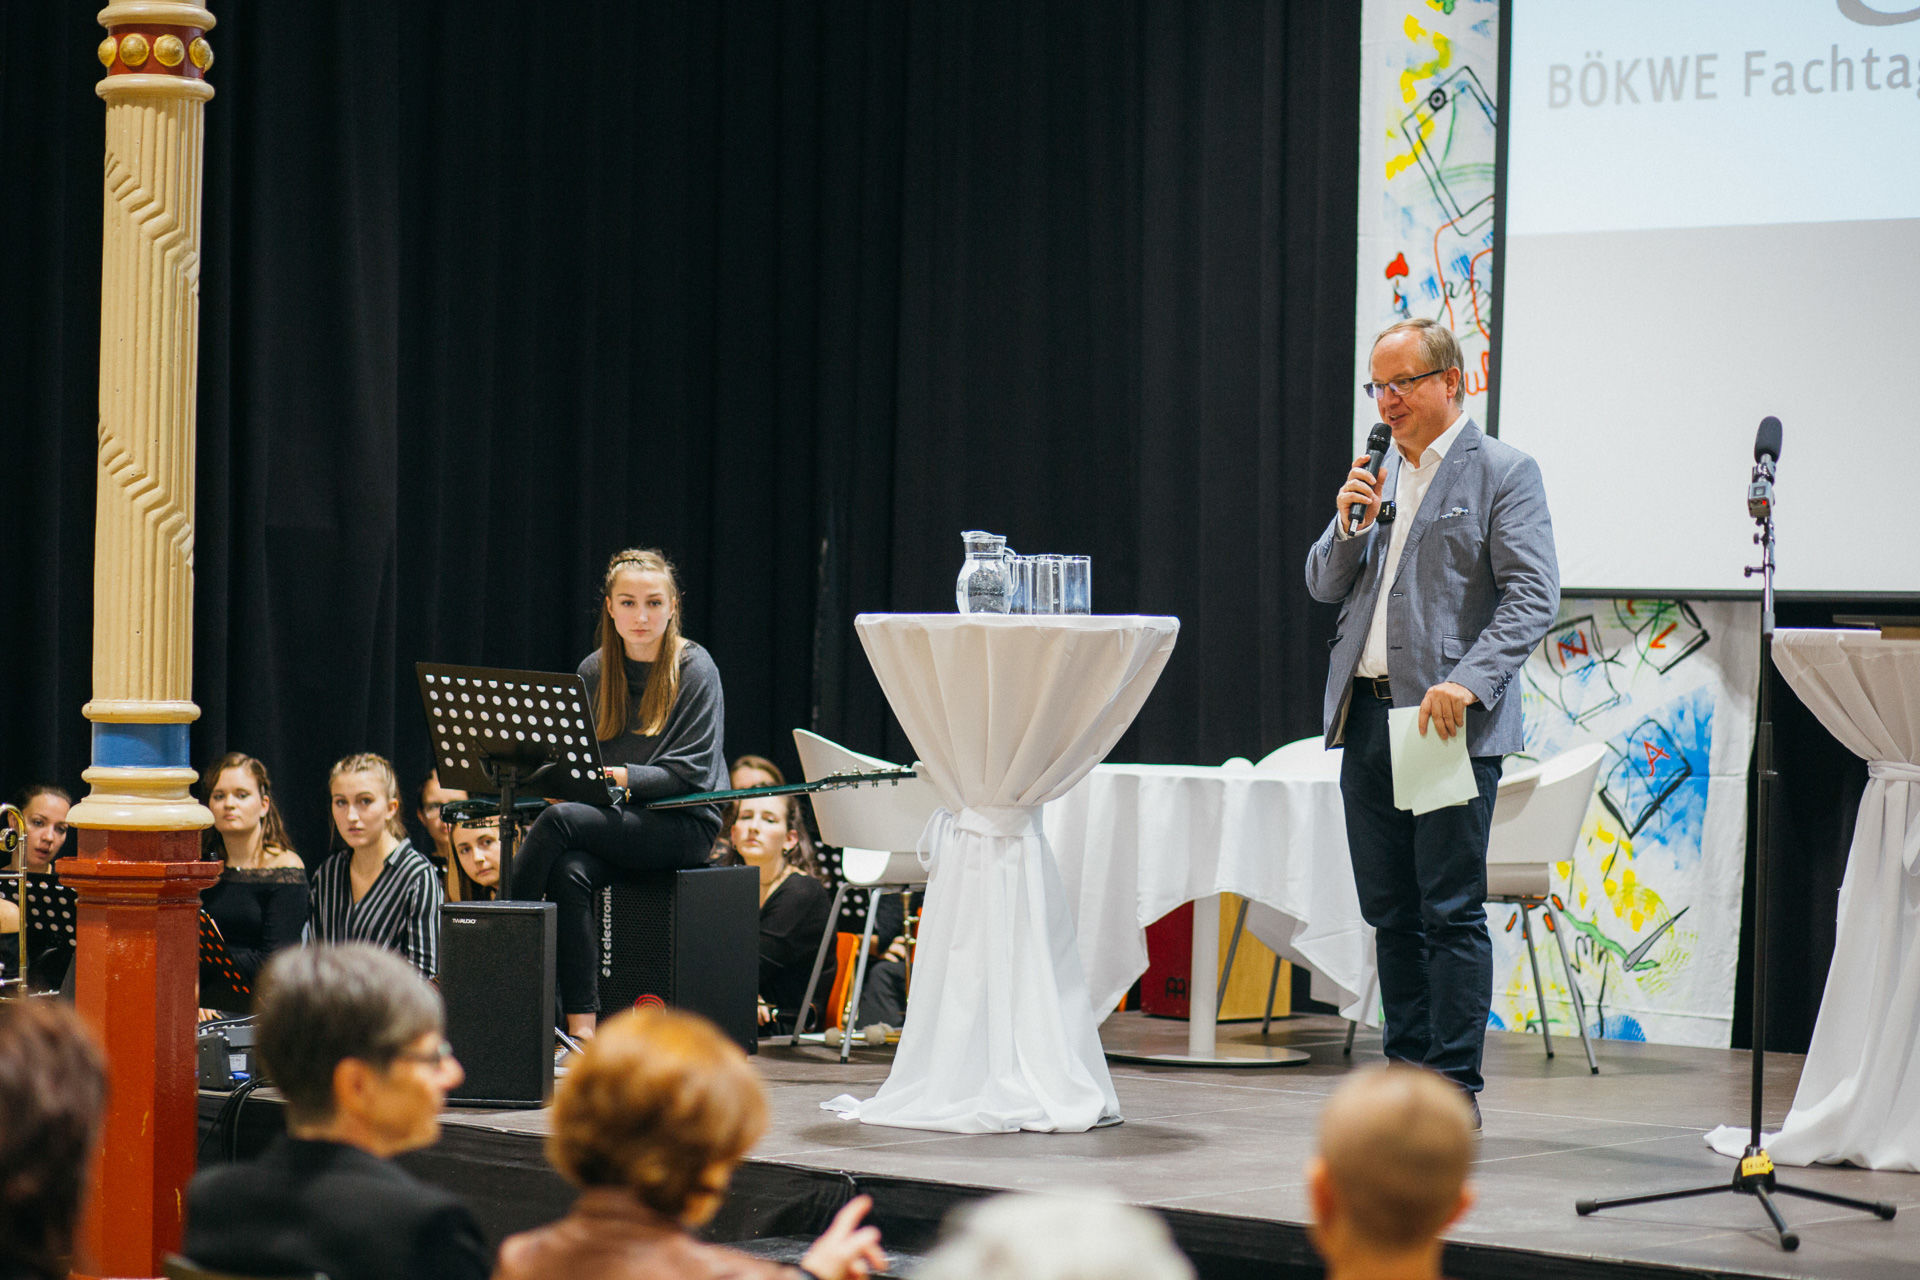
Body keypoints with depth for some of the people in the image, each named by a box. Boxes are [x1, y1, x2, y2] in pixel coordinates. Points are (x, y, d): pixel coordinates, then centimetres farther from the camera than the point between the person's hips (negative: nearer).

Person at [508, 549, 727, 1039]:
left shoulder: (694, 670, -4)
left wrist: (624, 776, -25)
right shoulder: (595, 671, 11)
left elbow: (687, 774, -11)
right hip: (613, 817, 4)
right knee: (569, 874, -31)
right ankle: (581, 1026, -33)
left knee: (560, 820, -29)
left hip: (683, 821, -4)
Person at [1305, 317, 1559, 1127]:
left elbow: (1534, 596, -12)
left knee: (1452, 912, -6)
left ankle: (1455, 1088, -3)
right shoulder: (1377, 474, 17)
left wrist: (1466, 683, -23)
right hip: (1367, 715, 7)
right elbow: (1325, 587, 18)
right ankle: (1405, 1070, 18)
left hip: (1451, 720, -7)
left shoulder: (1502, 474, -3)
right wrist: (1349, 525, -3)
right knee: (1391, 910, 11)